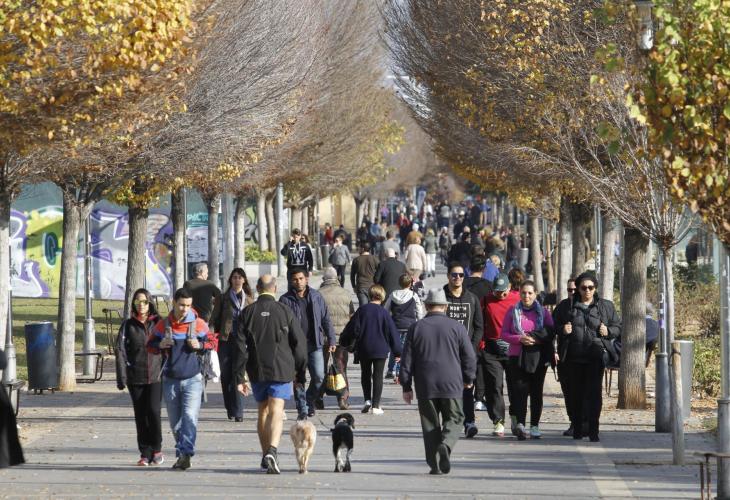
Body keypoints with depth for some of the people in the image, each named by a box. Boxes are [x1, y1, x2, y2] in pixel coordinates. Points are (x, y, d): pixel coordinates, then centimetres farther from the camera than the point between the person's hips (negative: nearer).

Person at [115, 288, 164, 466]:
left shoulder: (158, 323, 6)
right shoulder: (128, 325, 5)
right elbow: (120, 351, 1)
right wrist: (122, 378, -7)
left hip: (156, 376, -1)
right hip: (135, 377, 1)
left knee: (153, 411, -14)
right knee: (140, 415, 2)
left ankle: (156, 448, 4)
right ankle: (145, 453, 9)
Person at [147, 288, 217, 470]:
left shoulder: (198, 324, 0)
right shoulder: (163, 325, 4)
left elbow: (213, 342, 8)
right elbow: (150, 345, 12)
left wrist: (200, 345, -12)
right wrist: (160, 345, -10)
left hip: (192, 379, -3)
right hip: (170, 380, 3)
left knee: (190, 417, -18)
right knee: (175, 421, 9)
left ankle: (186, 453, -24)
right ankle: (182, 455, 21)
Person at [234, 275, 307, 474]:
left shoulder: (247, 313, 0)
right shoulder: (285, 312, -4)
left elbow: (240, 347, -2)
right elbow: (299, 344, -1)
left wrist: (239, 377, 0)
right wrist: (300, 373, 9)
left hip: (257, 371, 2)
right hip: (281, 370, -2)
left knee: (263, 411, 16)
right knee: (276, 412, -7)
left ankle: (266, 455, 22)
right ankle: (272, 450, -28)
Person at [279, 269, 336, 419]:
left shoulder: (316, 297, 8)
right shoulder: (285, 300, 1)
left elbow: (326, 320, 12)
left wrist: (331, 340, 7)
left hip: (315, 344, 1)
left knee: (319, 377, -4)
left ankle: (310, 401, 21)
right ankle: (302, 409, 9)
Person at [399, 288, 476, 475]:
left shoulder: (416, 328, 3)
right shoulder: (457, 327, 1)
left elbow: (407, 360, 4)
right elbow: (469, 357, 3)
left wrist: (406, 386, 10)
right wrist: (468, 380, 18)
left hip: (425, 386, 1)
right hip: (451, 385, -1)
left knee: (430, 424, 8)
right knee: (453, 419, 8)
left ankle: (435, 464, 3)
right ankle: (445, 445, -20)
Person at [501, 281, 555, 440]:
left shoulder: (543, 312, 8)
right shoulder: (512, 311, 8)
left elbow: (550, 332, -1)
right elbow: (504, 334, 4)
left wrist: (533, 338, -14)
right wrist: (520, 339, -13)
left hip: (538, 357, 1)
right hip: (517, 357, -1)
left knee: (536, 392, 3)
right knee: (520, 390, -12)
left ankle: (534, 426, 9)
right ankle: (520, 424, -23)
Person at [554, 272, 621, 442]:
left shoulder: (605, 306, 8)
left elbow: (618, 327, 12)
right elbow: (557, 325, 17)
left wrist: (608, 331, -8)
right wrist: (563, 329, -6)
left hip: (596, 356, -2)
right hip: (575, 356, 2)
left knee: (594, 392, -10)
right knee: (576, 393, 8)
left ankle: (593, 431, -10)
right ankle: (577, 429, 19)